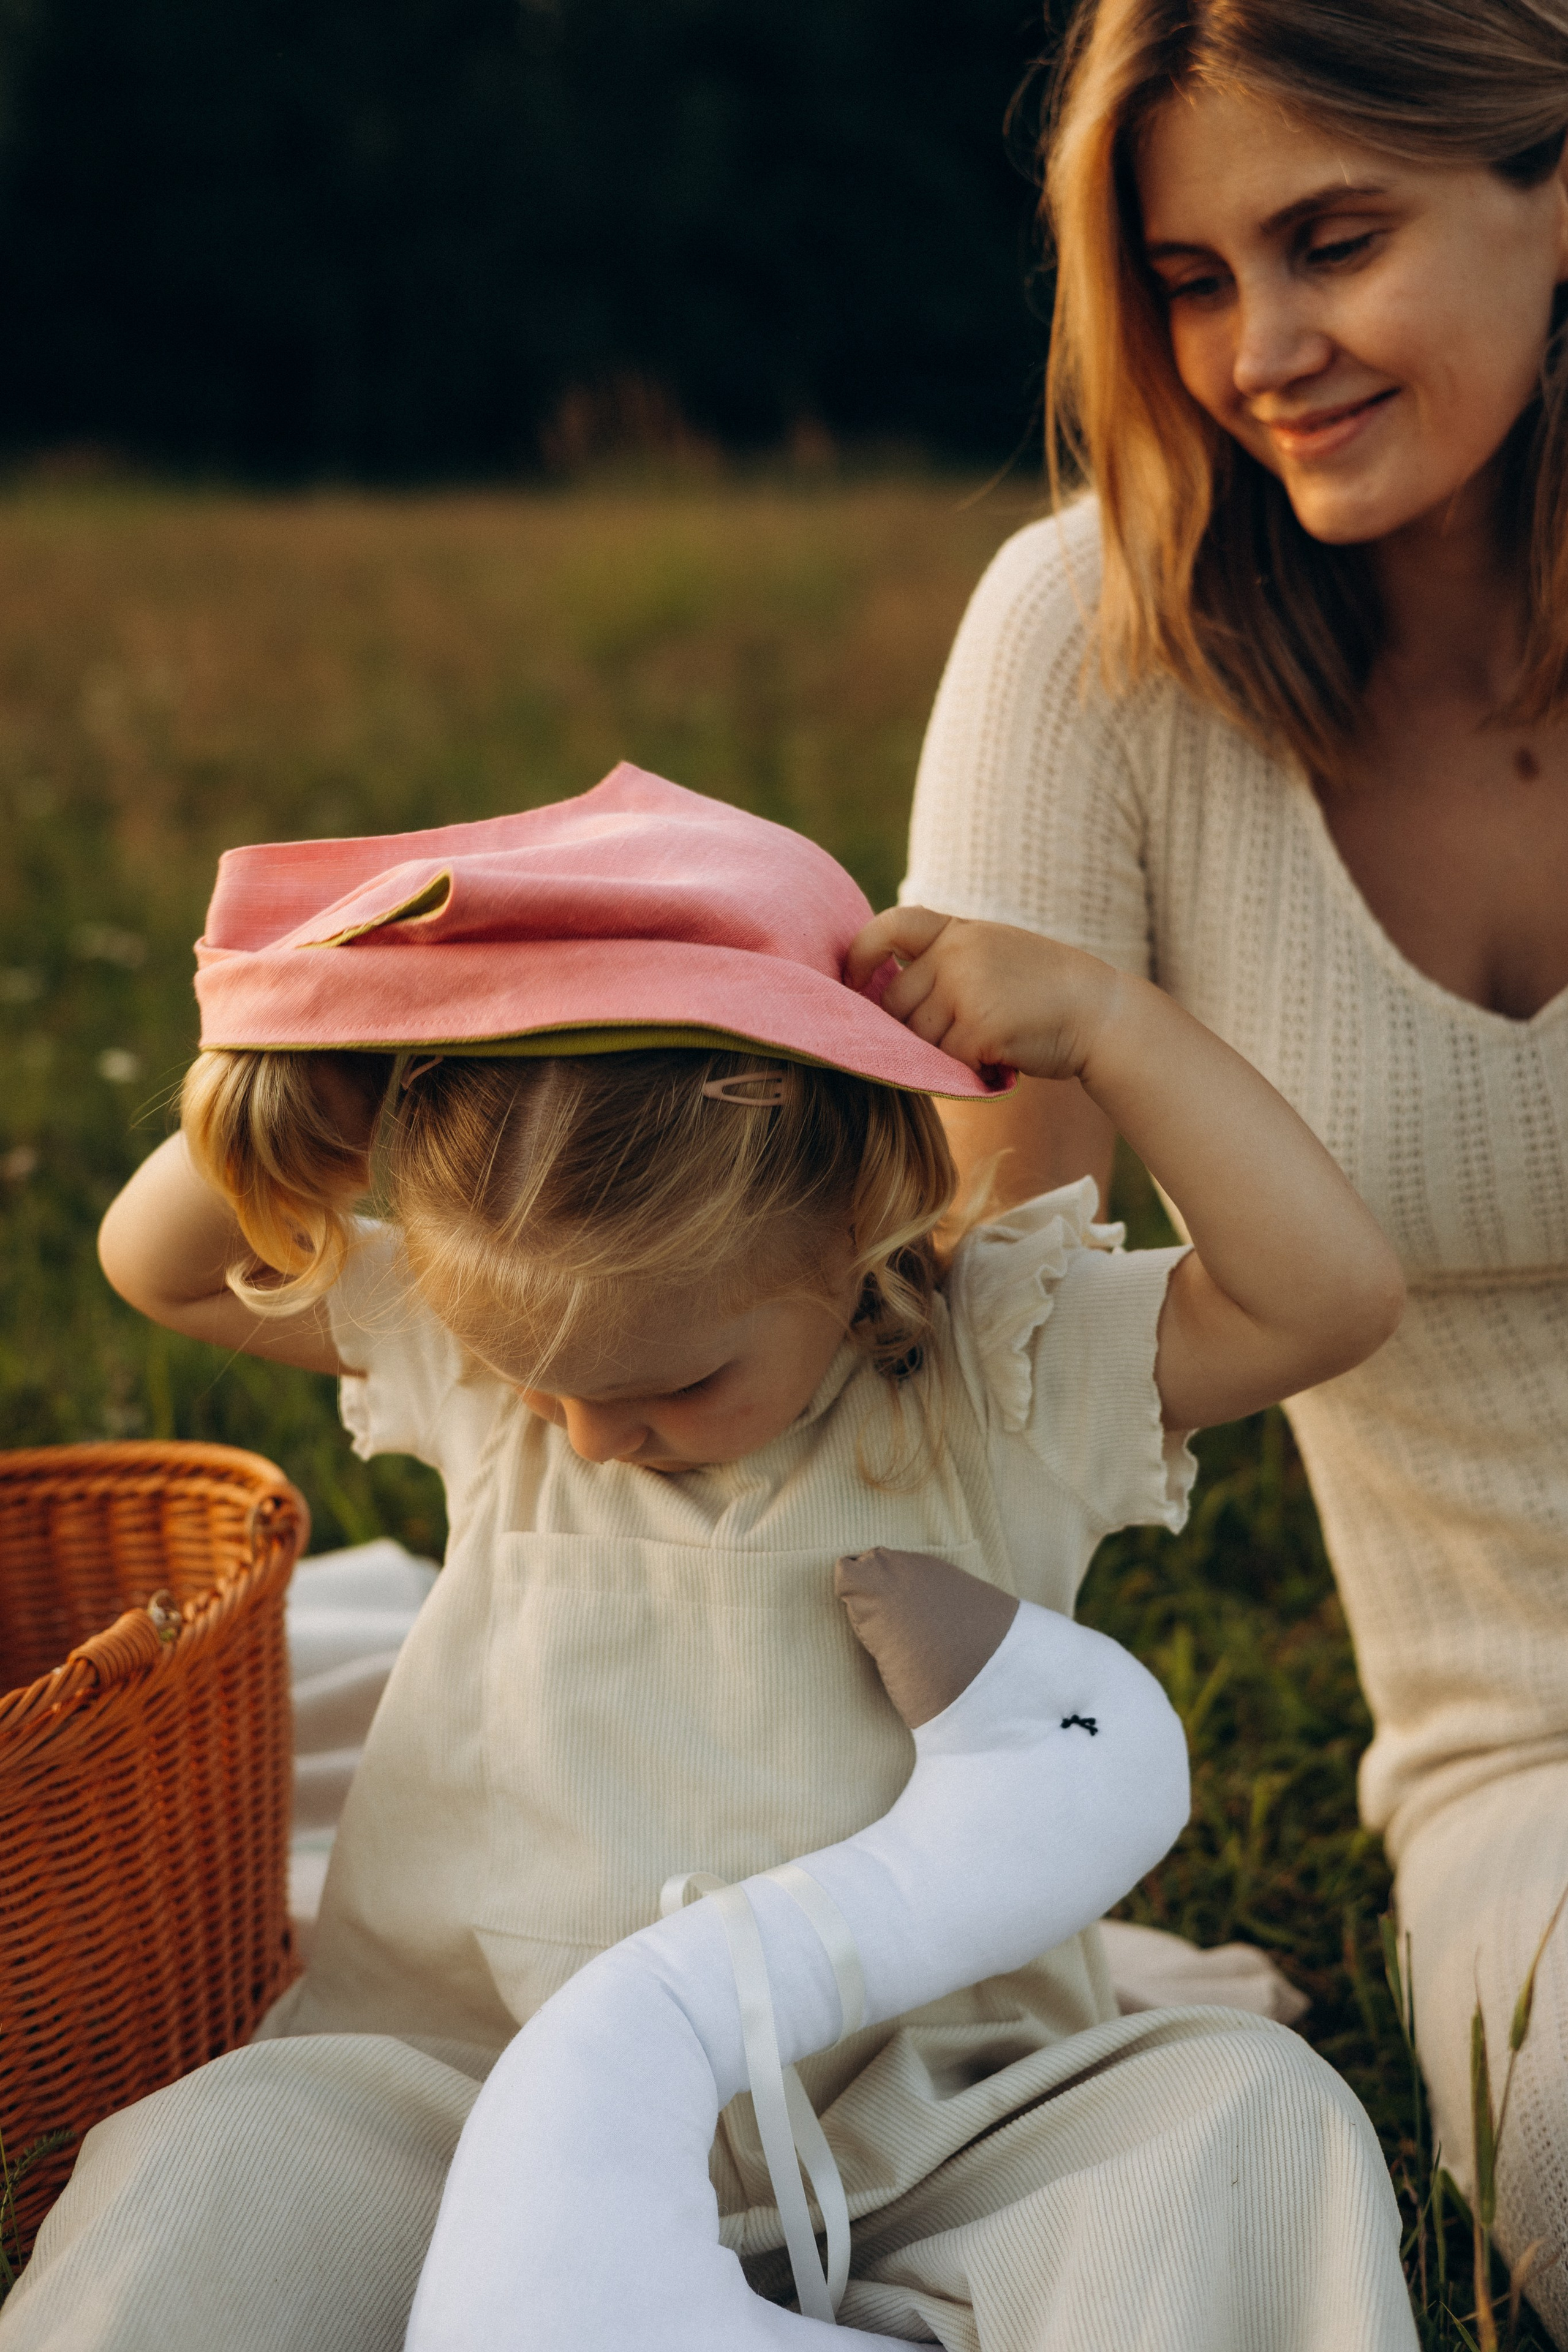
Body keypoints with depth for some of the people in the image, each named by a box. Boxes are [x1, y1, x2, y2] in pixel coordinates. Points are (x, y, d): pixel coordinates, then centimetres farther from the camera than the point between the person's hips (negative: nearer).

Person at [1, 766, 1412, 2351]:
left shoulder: (1002, 1378, -5)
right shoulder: (476, 1348, 4)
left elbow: (1328, 1293, -14)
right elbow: (159, 1267, 13)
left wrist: (1103, 1020, -19)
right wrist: (286, 1098, -7)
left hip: (914, 2116, 0)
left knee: (1247, 2114, -26)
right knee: (209, 2180, -28)